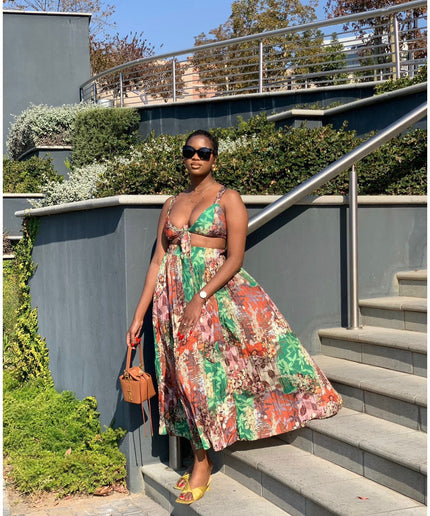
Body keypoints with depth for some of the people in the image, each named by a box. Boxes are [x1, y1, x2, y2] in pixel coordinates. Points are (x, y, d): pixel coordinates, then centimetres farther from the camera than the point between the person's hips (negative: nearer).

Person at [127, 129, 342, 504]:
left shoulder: (228, 199, 0)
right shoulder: (172, 205, 13)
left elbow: (235, 258, -10)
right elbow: (157, 262, 10)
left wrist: (201, 298, -20)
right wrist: (138, 317, 5)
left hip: (217, 291, -4)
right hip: (175, 297, 4)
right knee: (190, 374, 6)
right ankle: (201, 458, 15)